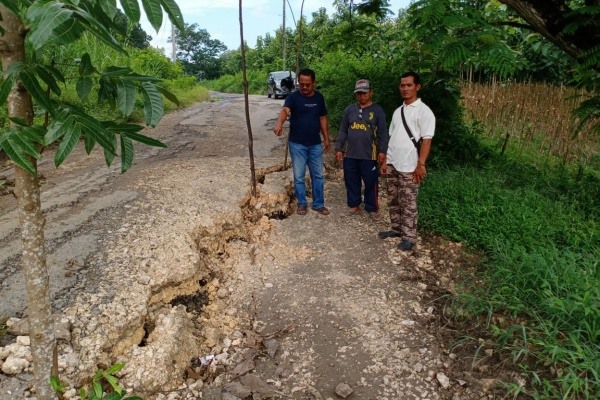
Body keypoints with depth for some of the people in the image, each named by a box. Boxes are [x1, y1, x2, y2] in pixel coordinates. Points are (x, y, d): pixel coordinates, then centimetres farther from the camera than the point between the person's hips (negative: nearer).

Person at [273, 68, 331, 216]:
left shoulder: (319, 97, 4)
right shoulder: (293, 97, -10)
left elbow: (323, 118, 12)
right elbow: (285, 110, -30)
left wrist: (326, 138, 10)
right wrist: (279, 123, -51)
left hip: (315, 144, 3)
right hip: (297, 144, -3)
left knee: (318, 175, 9)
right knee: (298, 176, 7)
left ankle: (319, 204, 22)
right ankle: (302, 203, 23)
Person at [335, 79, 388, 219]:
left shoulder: (377, 110, -2)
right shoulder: (349, 109, 7)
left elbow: (383, 133, -3)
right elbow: (343, 131, 10)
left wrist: (382, 151, -9)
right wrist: (339, 148, 6)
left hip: (369, 155, -3)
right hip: (350, 154, 3)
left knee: (371, 183, 4)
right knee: (351, 182, 11)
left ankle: (372, 208, 17)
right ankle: (354, 205, 27)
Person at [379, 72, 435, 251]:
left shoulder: (424, 111, -8)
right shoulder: (398, 111, 14)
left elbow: (426, 140, -14)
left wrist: (421, 164, -20)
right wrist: (386, 160, 13)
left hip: (409, 166, -7)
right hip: (393, 164, 7)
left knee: (408, 203, 0)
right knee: (393, 200, 15)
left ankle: (409, 236, 10)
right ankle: (397, 228, 30)